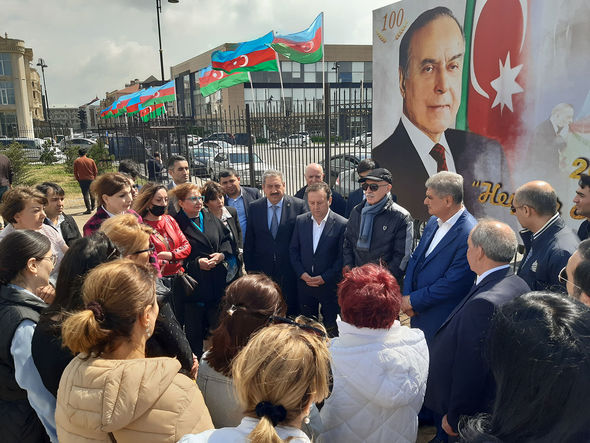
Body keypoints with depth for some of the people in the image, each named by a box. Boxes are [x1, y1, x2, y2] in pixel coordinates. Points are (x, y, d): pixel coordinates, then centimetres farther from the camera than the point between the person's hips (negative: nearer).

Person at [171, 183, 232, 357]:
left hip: (217, 283, 6)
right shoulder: (176, 224, -10)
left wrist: (222, 254, -4)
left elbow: (226, 239, 14)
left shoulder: (211, 219, 9)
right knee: (194, 331, 6)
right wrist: (196, 263, -19)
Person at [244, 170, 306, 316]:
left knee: (291, 313, 9)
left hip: (290, 271, -2)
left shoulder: (298, 205, -4)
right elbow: (249, 242, 6)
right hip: (262, 270, 2)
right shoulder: (254, 208, 3)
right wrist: (250, 268, 3)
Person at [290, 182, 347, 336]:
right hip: (304, 283, 4)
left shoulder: (342, 224, -11)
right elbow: (293, 250, 6)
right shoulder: (300, 221, 2)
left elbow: (342, 257, -10)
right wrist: (302, 273, -6)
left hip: (330, 285, -3)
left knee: (331, 328, 9)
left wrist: (324, 278, -14)